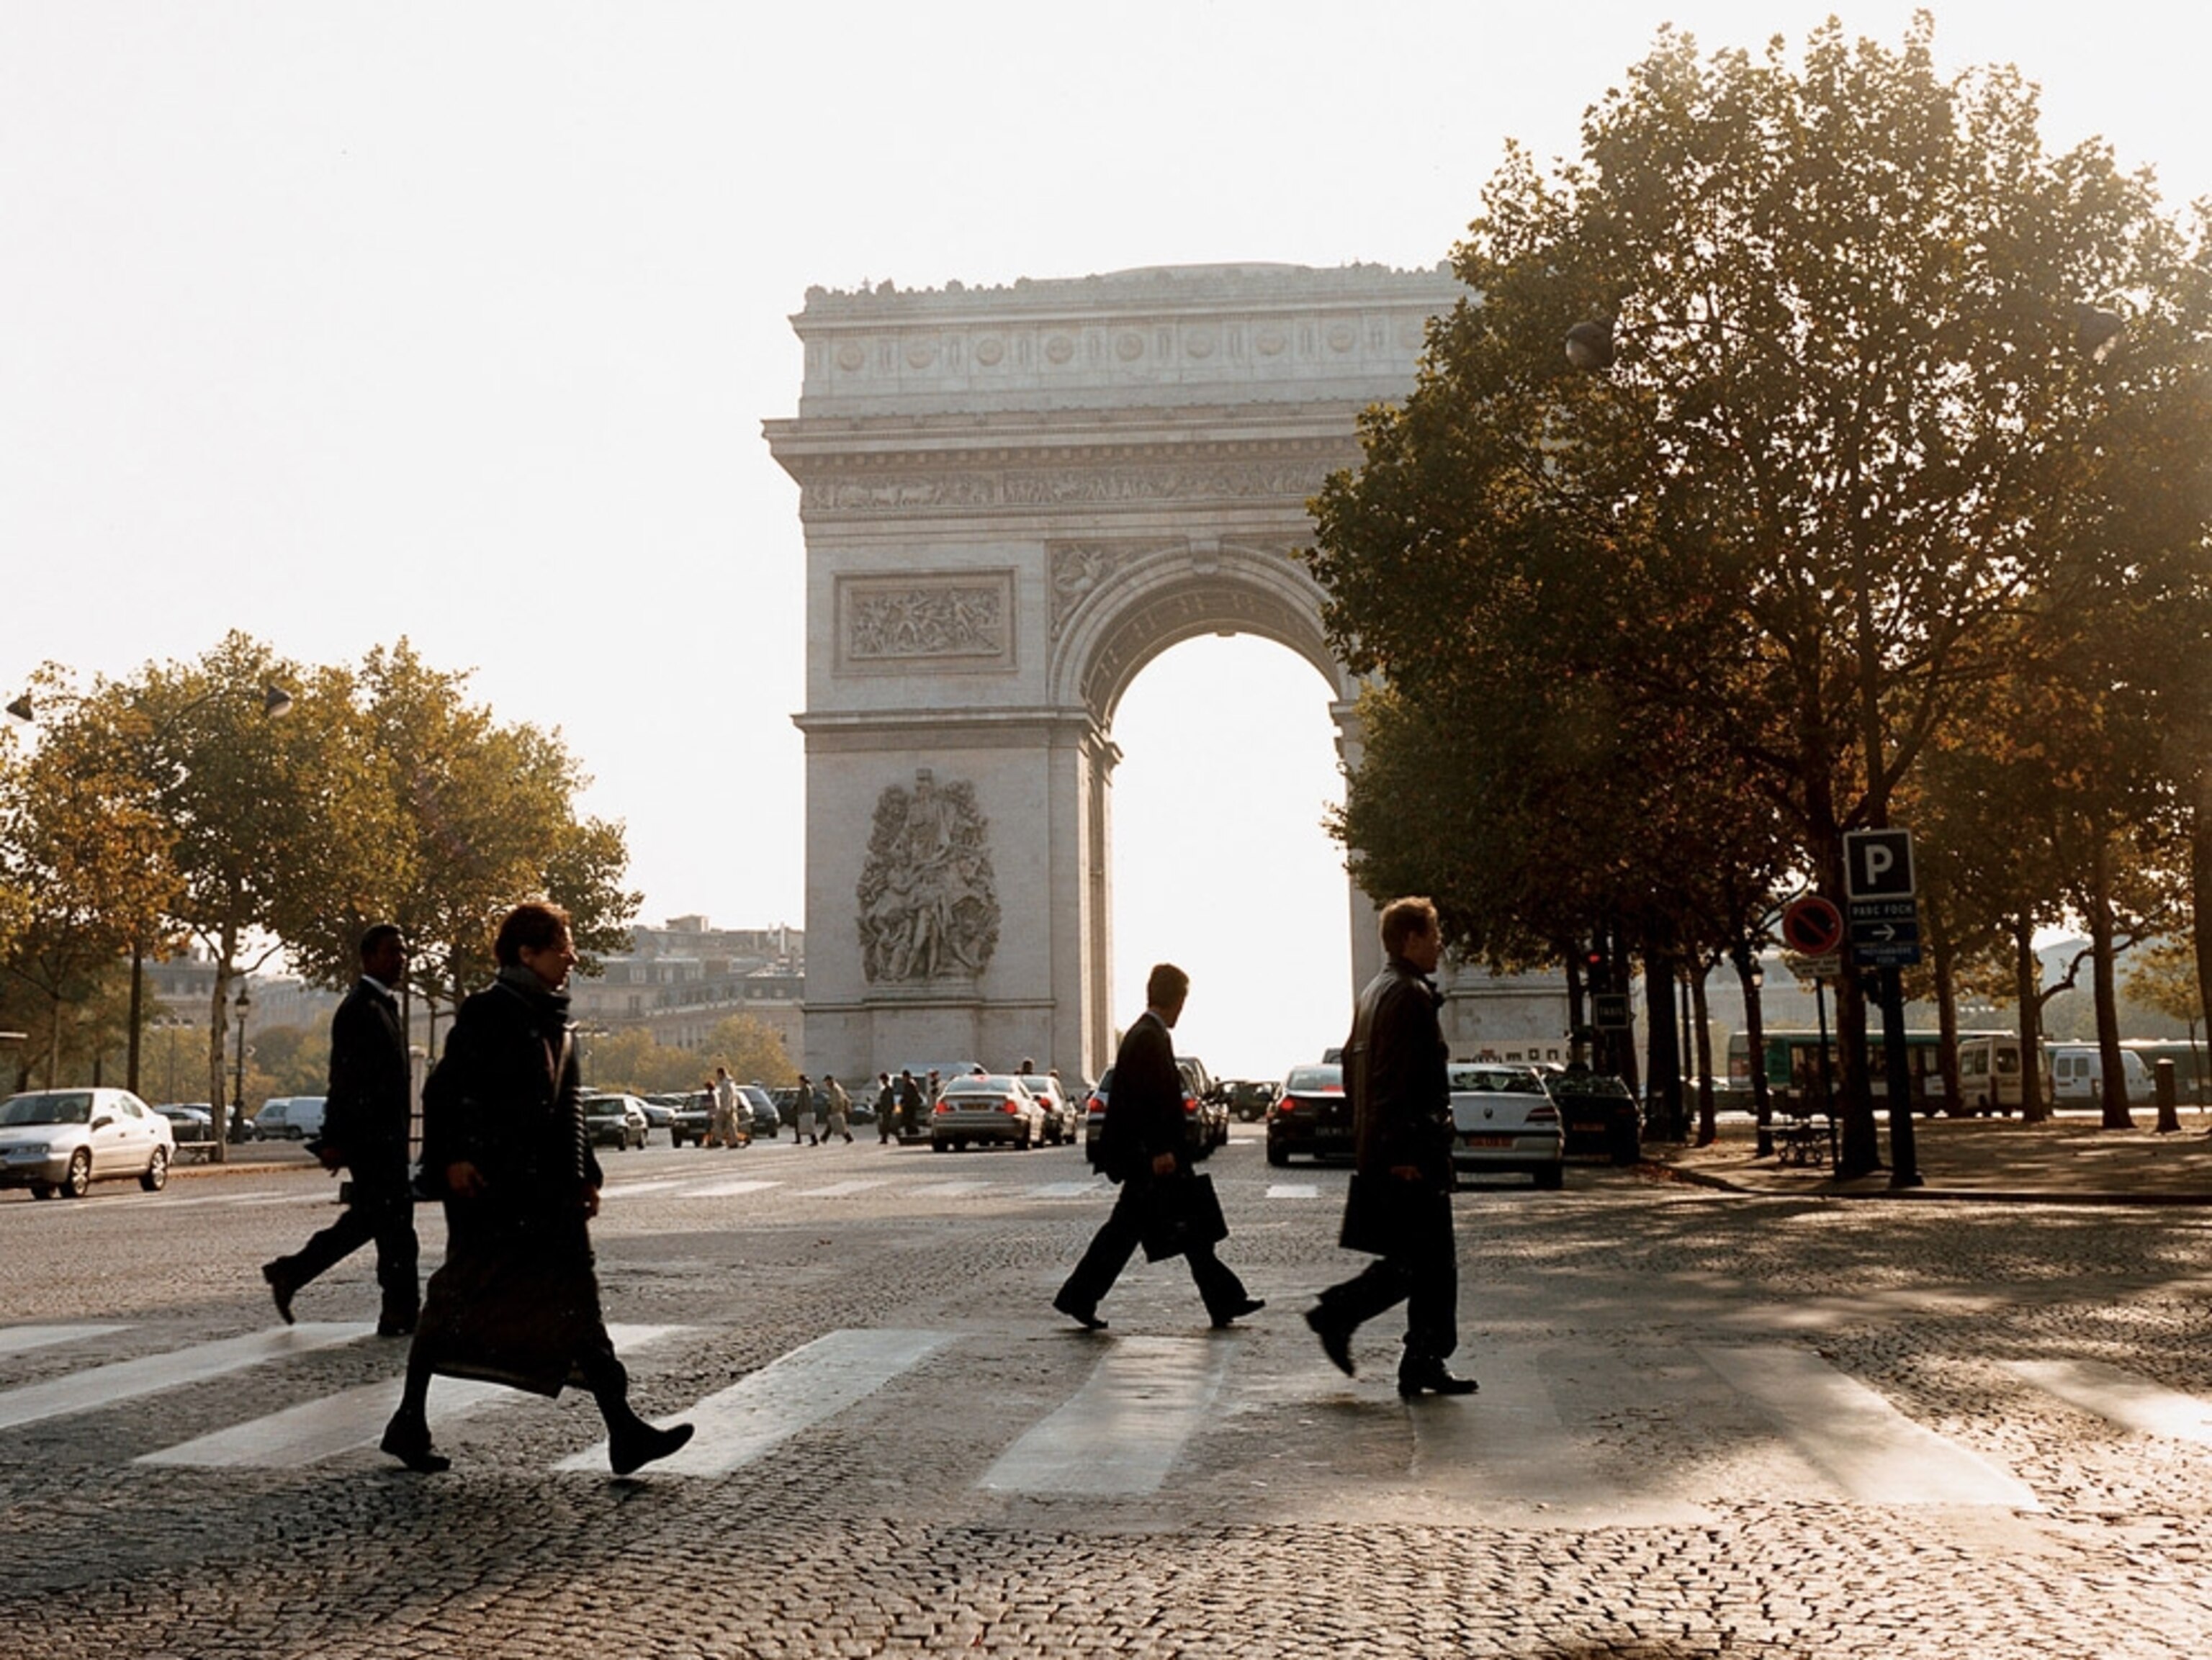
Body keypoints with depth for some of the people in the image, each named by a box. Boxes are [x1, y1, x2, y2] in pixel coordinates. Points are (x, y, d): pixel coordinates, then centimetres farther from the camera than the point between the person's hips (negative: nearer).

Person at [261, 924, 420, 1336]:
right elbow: (345, 1080, -18)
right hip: (372, 1137, -10)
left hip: (384, 1136, 10)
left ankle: (290, 1272, 24)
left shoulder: (382, 1005, 18)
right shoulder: (360, 1008, -13)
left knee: (368, 1219, 16)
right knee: (395, 1222, -5)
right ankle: (401, 1313, 1)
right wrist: (335, 1141, -21)